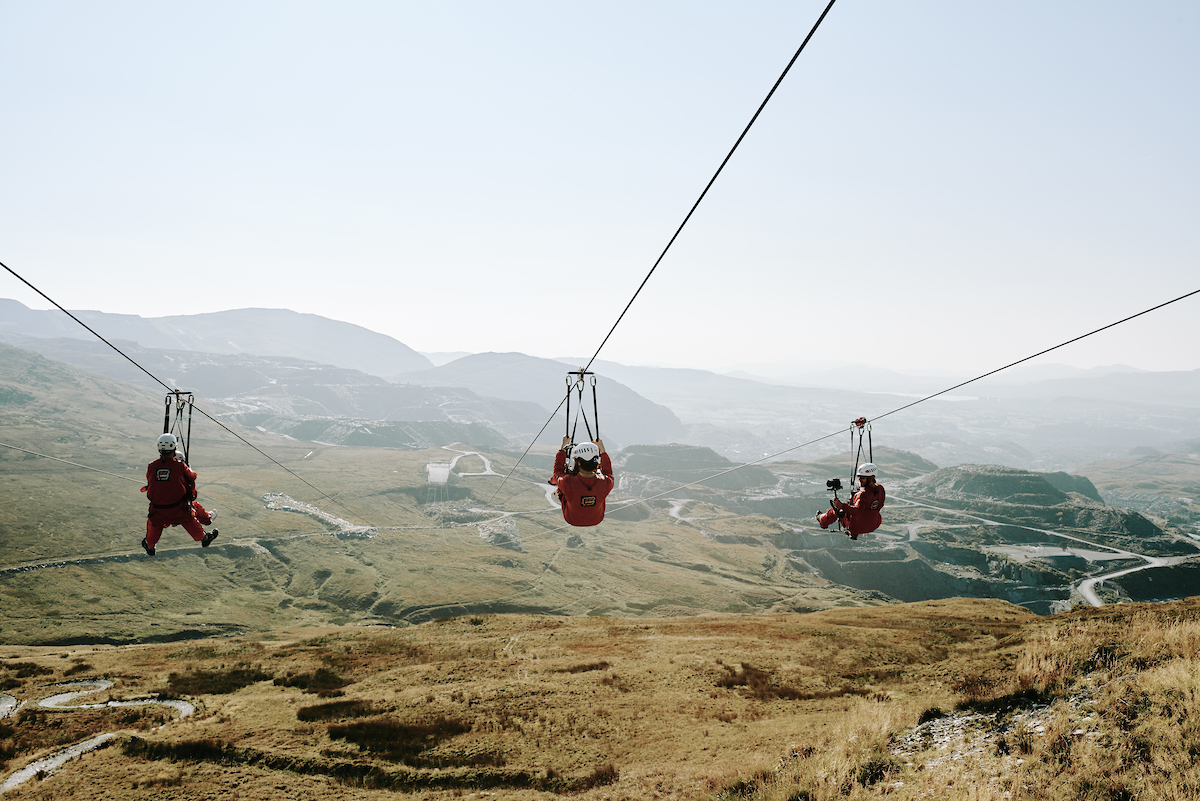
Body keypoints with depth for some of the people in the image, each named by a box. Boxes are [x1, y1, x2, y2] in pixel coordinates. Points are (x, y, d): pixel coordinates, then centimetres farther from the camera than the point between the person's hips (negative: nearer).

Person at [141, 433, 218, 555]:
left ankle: (150, 546, 49)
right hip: (178, 508, -2)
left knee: (154, 523, 28)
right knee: (189, 521, 22)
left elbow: (149, 480, 10)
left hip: (157, 508, 2)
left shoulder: (151, 466, -8)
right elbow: (192, 477, 3)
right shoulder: (180, 465, -14)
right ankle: (203, 539, 41)